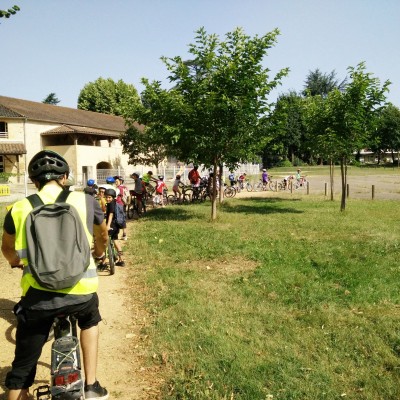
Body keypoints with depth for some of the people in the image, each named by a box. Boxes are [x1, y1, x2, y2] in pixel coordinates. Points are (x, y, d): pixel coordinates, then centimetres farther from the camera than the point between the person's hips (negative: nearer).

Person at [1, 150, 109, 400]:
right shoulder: (85, 201, 1)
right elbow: (102, 235, 22)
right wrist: (99, 253, 45)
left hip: (38, 295, 0)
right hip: (81, 291, 0)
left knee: (22, 370, 18)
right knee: (90, 320, 35)